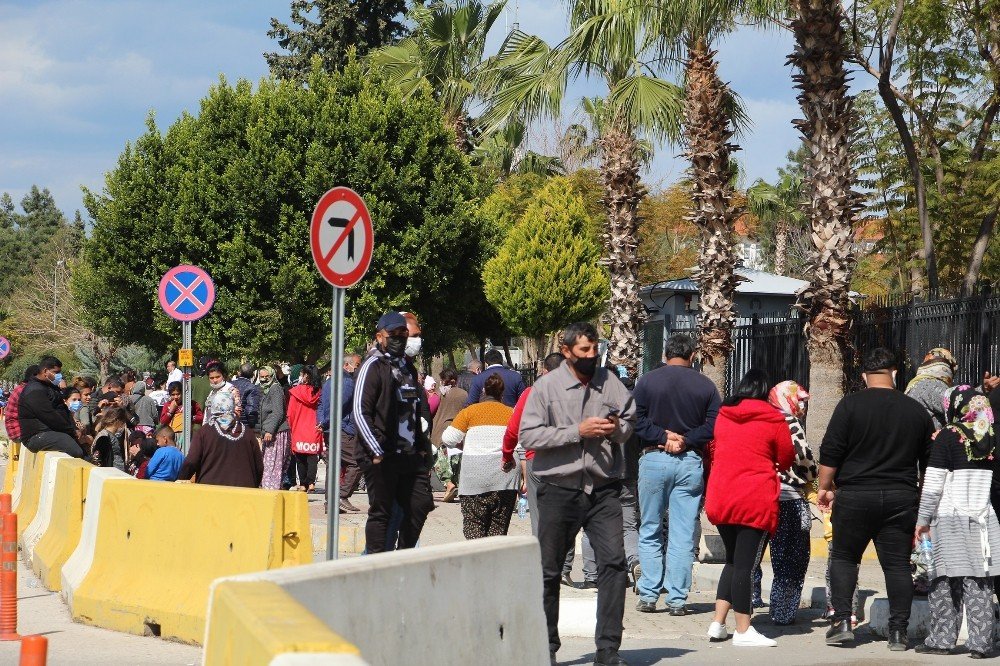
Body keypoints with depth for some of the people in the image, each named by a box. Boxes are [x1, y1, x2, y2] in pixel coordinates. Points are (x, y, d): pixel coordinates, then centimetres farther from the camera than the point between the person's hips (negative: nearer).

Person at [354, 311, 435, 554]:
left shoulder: (408, 367, 19)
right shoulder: (373, 366, -5)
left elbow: (421, 410, 24)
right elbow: (360, 413, -12)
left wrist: (423, 447, 14)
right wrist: (376, 451, -16)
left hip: (411, 455, 7)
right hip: (382, 458, -7)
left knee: (420, 506, 6)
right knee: (381, 513, -2)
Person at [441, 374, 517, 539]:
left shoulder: (470, 411, 5)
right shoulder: (511, 413, 9)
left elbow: (448, 438, 0)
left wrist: (465, 447, 18)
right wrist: (525, 479, 8)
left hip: (475, 476, -1)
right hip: (504, 477, 1)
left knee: (473, 527, 1)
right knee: (498, 529, 4)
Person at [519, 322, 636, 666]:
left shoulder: (609, 382, 8)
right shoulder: (546, 386, -2)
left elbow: (630, 417, 20)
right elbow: (528, 435, -10)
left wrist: (617, 429, -4)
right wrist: (577, 432, -15)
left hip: (603, 488, 2)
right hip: (559, 490, -2)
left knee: (613, 562, -10)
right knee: (549, 571, 7)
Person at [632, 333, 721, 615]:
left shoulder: (646, 381, 1)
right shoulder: (706, 385, 3)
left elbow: (636, 421, -6)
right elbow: (714, 426, -4)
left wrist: (663, 436, -7)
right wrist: (686, 440, -7)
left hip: (654, 459, 0)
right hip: (691, 462, 0)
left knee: (650, 532, 10)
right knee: (683, 535, 3)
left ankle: (648, 595, 7)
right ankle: (677, 599, 2)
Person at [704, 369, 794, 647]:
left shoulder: (722, 416, 8)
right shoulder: (773, 419, -4)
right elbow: (786, 460, 3)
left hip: (720, 499, 5)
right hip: (756, 500, -5)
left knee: (733, 560, 17)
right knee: (746, 564, -3)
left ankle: (718, 624, 13)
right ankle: (743, 631, 0)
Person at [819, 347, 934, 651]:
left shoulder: (850, 405, -5)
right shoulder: (917, 410, 7)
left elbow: (830, 453, -8)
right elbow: (929, 462, 14)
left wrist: (824, 488, 4)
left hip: (855, 496, -2)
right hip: (901, 498, 2)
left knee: (843, 557, 11)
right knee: (897, 563, 6)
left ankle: (841, 621, 1)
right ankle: (898, 631, 4)